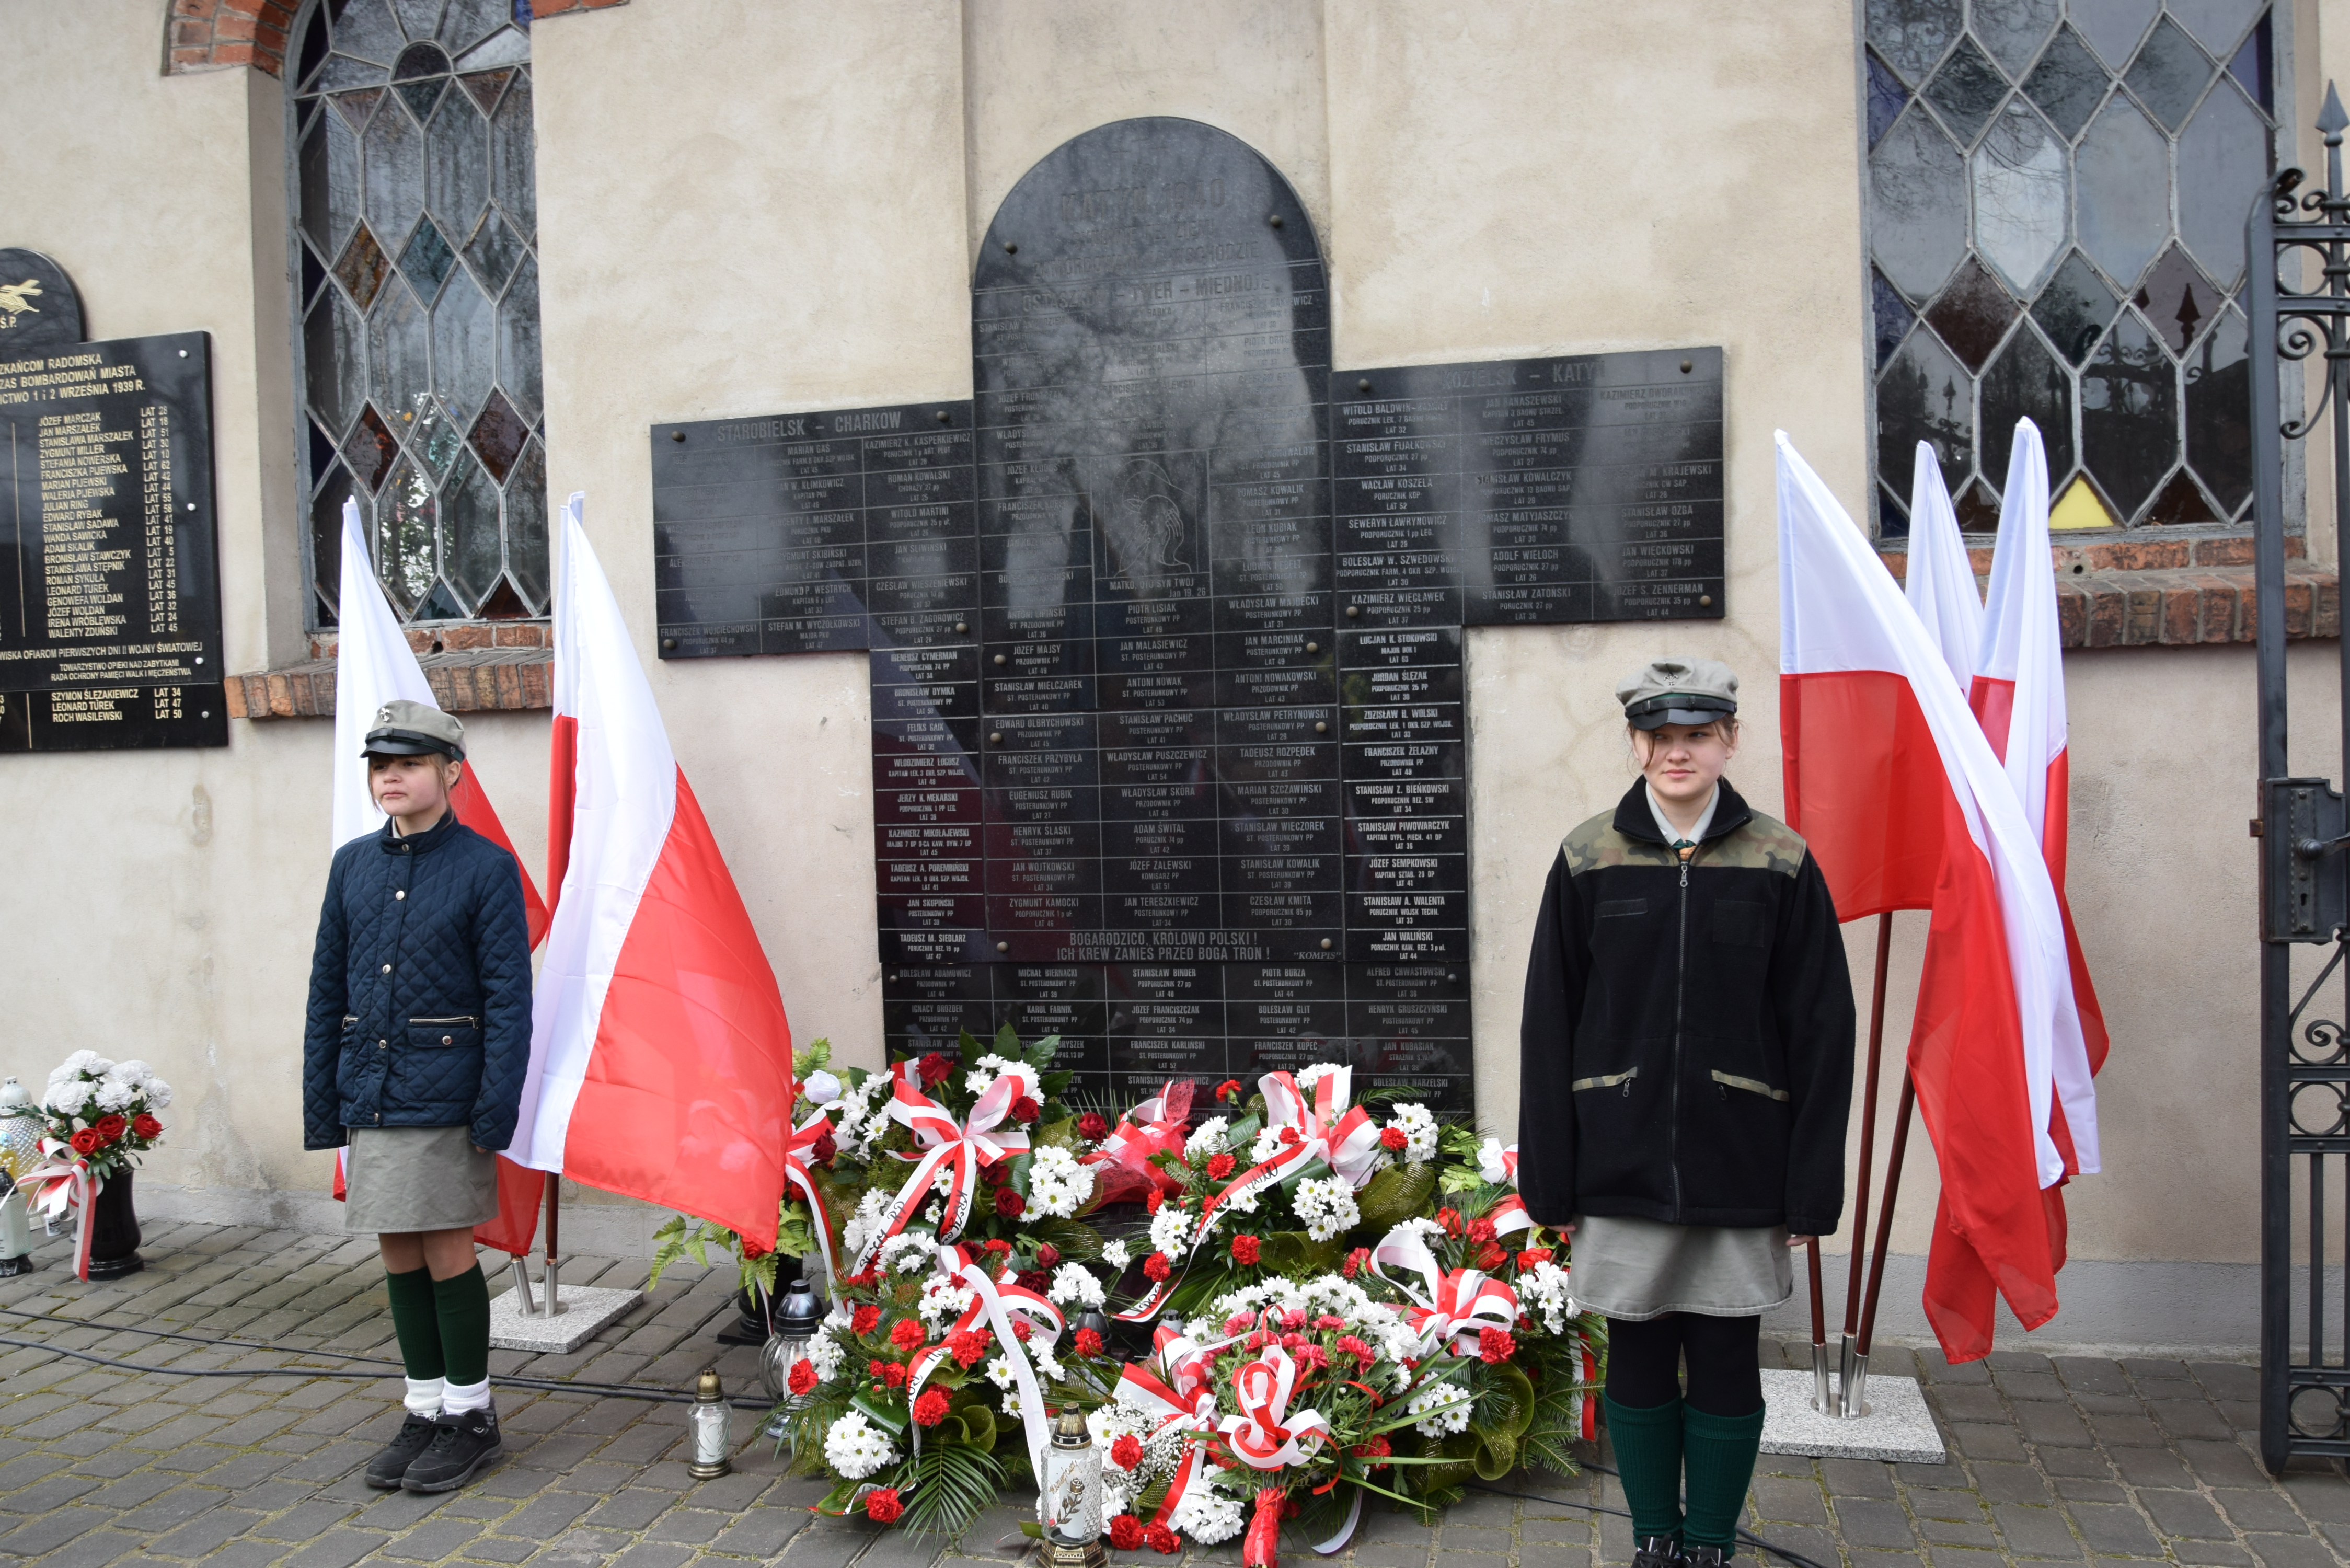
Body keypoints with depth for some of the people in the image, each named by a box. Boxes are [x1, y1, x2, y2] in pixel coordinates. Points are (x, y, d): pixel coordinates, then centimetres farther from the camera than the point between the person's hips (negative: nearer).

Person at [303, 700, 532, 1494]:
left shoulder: (487, 867, -6)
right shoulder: (352, 864, 9)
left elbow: (509, 996, -9)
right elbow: (328, 989, 12)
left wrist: (498, 1107, -14)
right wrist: (321, 1100, 9)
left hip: (443, 1099, -5)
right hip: (369, 1096, 5)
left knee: (446, 1250, 1)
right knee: (398, 1253, 12)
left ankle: (470, 1416, 16)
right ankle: (425, 1409, 26)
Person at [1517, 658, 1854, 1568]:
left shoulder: (1781, 865, -1)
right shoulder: (1588, 860, 0)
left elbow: (1821, 1033, 1)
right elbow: (1548, 1027, 2)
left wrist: (1812, 1186, -2)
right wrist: (1551, 1182, 0)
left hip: (1739, 1175, 0)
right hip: (1621, 1170, 1)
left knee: (1726, 1368, 8)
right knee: (1637, 1364, 10)